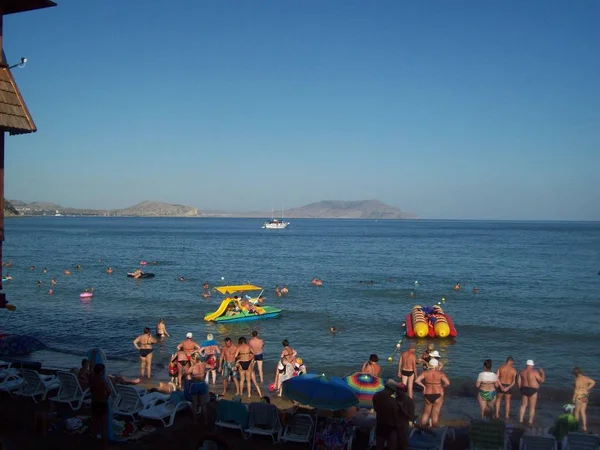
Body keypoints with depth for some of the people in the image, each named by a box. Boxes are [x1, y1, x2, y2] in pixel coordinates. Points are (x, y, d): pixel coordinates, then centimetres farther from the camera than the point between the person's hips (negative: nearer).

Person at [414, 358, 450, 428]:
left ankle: (423, 428, 26)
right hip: (438, 396, -2)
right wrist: (442, 387, -5)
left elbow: (416, 380, -15)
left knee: (426, 413, 20)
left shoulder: (425, 373, -7)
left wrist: (423, 386, -4)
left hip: (428, 396, 2)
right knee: (435, 414, 9)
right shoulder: (440, 373, -11)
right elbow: (447, 383, -23)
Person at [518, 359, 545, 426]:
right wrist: (542, 373, 4)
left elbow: (519, 382, 5)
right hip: (533, 390, -5)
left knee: (523, 405, 15)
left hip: (524, 389, 5)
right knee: (532, 407, 4)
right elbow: (542, 380, -11)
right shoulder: (534, 372, -14)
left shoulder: (522, 372, 2)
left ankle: (520, 420, 16)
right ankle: (530, 422, 3)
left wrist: (521, 389, 18)